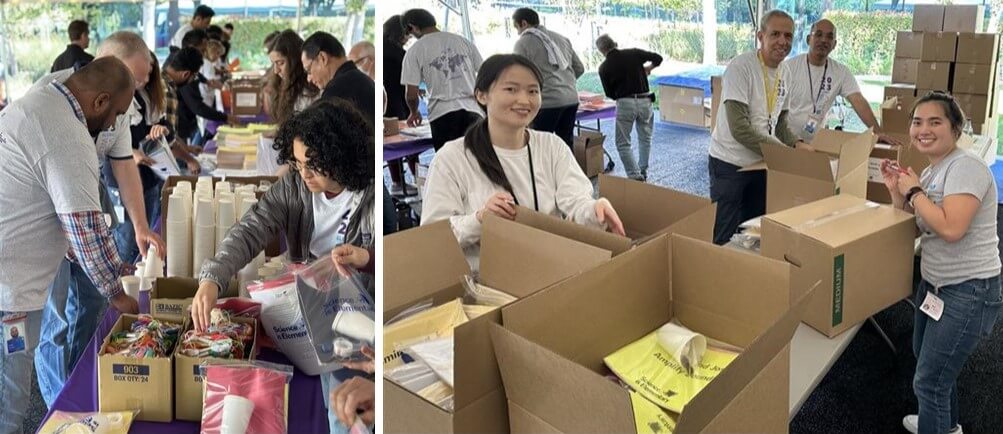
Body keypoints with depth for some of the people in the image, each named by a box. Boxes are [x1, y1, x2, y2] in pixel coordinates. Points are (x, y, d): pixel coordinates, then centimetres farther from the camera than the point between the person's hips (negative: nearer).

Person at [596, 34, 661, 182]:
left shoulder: (604, 68, -2)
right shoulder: (634, 53, 0)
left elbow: (609, 93, 5)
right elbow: (658, 58, 5)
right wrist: (647, 68, 23)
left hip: (625, 103, -2)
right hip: (645, 101, 3)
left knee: (623, 143, 7)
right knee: (645, 139, 19)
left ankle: (635, 175, -6)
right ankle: (643, 173, 24)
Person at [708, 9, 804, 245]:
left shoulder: (783, 74, 5)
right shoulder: (741, 67, -19)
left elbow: (779, 124, 14)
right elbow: (740, 129, -26)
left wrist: (797, 145, -7)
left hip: (761, 164, 8)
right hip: (730, 164, -7)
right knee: (724, 238, 1)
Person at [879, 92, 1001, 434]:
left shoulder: (965, 167, -20)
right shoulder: (931, 172, 9)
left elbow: (950, 228, -33)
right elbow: (916, 226, 15)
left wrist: (914, 191, -20)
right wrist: (897, 191, 2)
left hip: (969, 292, -10)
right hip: (934, 283, 10)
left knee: (929, 381, -4)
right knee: (927, 357, 27)